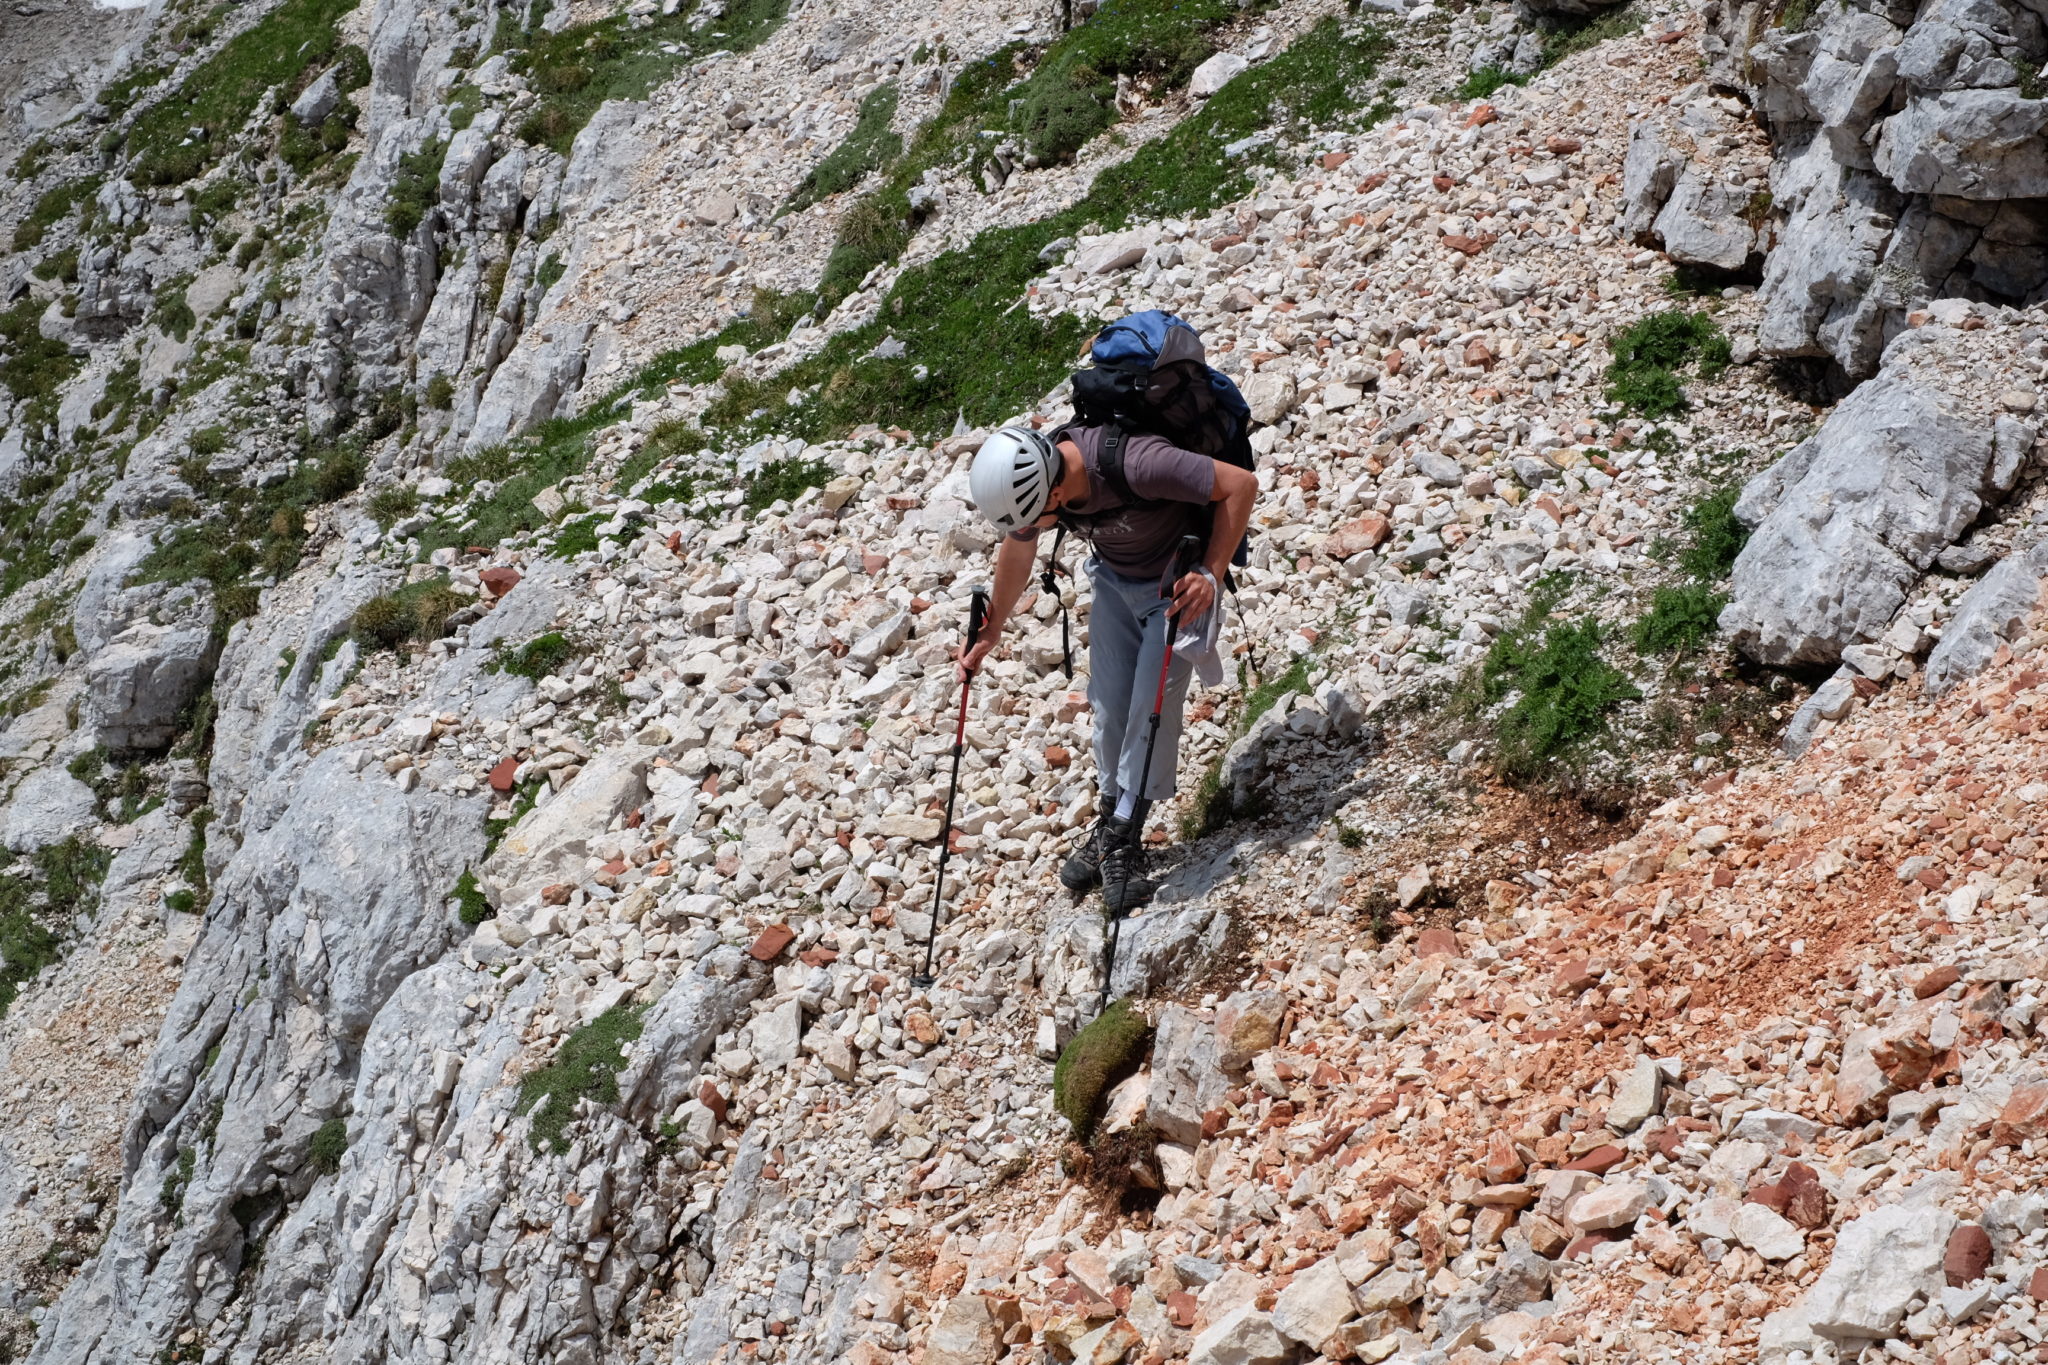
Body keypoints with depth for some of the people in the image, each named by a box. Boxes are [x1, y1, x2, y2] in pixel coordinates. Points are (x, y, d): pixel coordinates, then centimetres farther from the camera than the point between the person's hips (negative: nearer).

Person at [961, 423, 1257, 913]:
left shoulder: (1136, 465, -42)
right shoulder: (1023, 479, -21)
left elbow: (1240, 484, -31)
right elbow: (1018, 551, 3)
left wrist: (1212, 576, -33)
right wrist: (991, 630, 12)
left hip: (1179, 581, -5)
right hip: (1115, 579, 5)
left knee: (1153, 707, -13)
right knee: (1108, 704, 1)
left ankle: (1125, 843, -7)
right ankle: (1109, 823, 17)